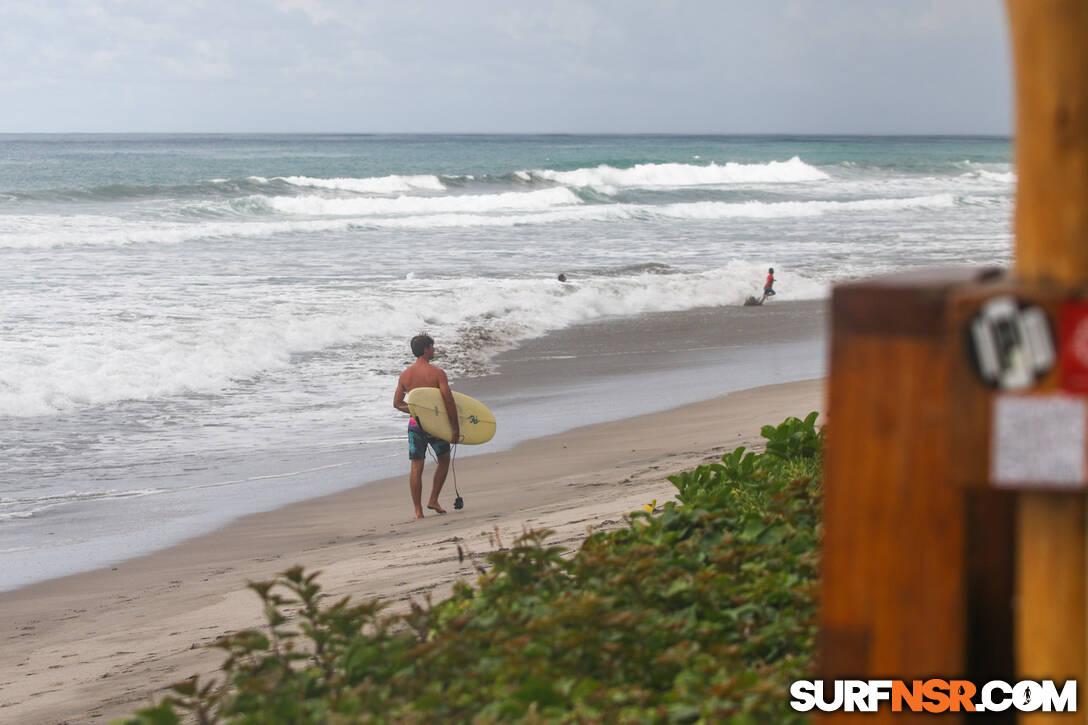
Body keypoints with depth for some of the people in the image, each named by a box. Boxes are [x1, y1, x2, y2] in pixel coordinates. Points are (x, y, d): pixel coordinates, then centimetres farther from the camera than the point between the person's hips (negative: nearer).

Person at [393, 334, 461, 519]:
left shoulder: (405, 375, 4)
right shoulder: (437, 373, -11)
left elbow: (397, 403, 9)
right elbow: (449, 402, -14)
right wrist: (455, 428, -7)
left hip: (415, 425, 3)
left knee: (416, 468, 5)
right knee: (444, 461, 18)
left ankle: (418, 510, 4)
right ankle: (433, 500, 13)